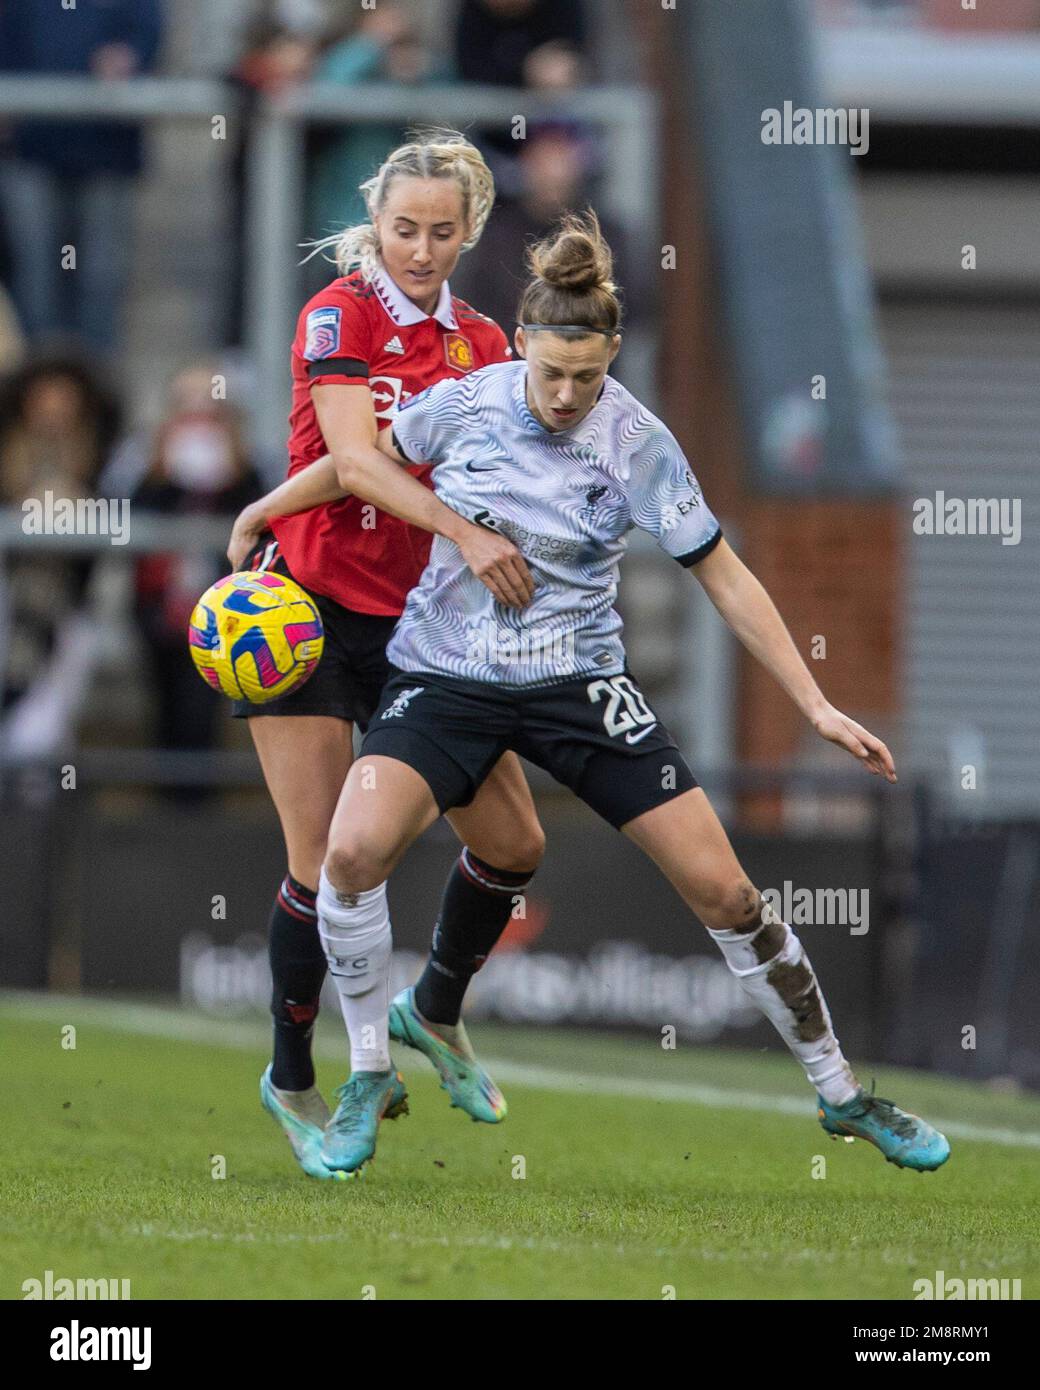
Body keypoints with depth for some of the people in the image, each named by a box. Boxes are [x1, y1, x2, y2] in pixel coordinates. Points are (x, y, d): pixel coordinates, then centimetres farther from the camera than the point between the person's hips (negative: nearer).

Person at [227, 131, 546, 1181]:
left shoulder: (482, 345, 9)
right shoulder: (340, 315, -8)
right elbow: (354, 454, -22)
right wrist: (467, 534, -33)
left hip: (419, 621, 5)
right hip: (310, 611, -5)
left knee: (512, 840, 1)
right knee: (324, 866, -7)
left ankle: (436, 1012, 28)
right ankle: (291, 1080, 11)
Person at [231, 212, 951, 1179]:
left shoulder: (635, 445, -12)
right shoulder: (464, 403, -8)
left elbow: (725, 579, -5)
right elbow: (369, 461, 13)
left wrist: (817, 709, -8)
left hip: (579, 682, -1)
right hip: (443, 676, 1)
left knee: (721, 889, -6)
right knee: (355, 850, -26)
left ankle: (840, 1096, 13)